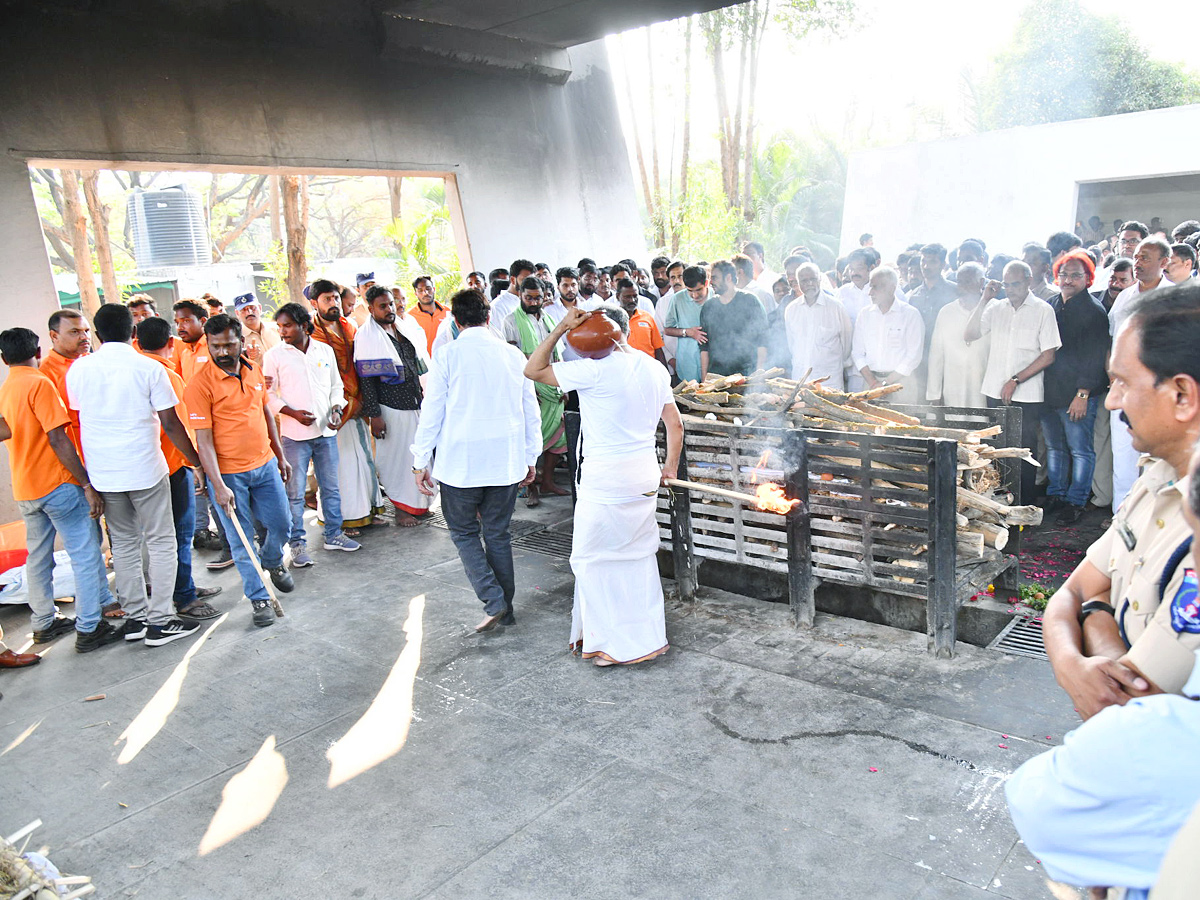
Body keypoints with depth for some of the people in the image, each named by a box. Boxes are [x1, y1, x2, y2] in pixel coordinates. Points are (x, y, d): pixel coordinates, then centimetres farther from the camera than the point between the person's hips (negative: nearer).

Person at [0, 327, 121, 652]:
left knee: (38, 557, 17)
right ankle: (88, 629, -1)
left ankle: (44, 623, 27)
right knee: (85, 555, -2)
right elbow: (57, 439, -18)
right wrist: (87, 485, -18)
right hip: (58, 484, -8)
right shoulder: (40, 384, -13)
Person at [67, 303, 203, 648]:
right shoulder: (149, 368, -9)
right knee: (161, 542, 5)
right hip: (144, 469, -4)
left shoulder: (78, 369, 2)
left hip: (102, 473, 4)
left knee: (123, 543, 15)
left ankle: (134, 617, 21)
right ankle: (160, 621, 5)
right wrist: (197, 461, 1)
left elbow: (78, 422, 10)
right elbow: (170, 424, -9)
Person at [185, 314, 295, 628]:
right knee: (241, 540, 4)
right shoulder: (200, 383, -14)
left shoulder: (254, 371, 4)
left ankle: (272, 561, 46)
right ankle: (259, 598, 19)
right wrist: (218, 486, -20)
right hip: (228, 474, -5)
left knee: (281, 524, 14)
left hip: (265, 464, 5)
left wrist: (280, 456, 18)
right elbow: (203, 439, -16)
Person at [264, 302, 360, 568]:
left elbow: (336, 386, 15)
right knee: (295, 492, 1)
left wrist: (336, 409, -2)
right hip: (294, 435, -3)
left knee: (331, 487, 12)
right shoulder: (275, 355, -1)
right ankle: (297, 543, 11)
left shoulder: (325, 350, 8)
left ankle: (333, 534, 25)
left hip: (326, 431, 3)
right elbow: (268, 395, -1)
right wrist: (292, 412, -15)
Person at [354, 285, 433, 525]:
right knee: (396, 455, 0)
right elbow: (366, 379, -10)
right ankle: (401, 508, 11)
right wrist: (374, 415, -14)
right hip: (391, 408, -6)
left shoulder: (406, 326, 11)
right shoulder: (366, 336, -7)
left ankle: (419, 503, 23)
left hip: (416, 403, 6)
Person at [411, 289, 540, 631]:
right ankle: (506, 610, 20)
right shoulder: (513, 354, 4)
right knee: (498, 533, 14)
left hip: (461, 461, -3)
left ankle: (493, 600, -1)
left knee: (464, 532, 12)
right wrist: (531, 457, 20)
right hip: (507, 460, 4)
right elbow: (531, 412, 10)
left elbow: (432, 411, -6)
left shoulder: (448, 354, -7)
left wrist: (420, 461, 1)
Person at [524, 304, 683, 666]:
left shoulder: (595, 370, -16)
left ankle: (612, 643, 10)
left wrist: (560, 328, -10)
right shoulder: (655, 368, 7)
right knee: (639, 554, 18)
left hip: (605, 479, -8)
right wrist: (671, 465, 24)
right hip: (645, 476, 8)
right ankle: (648, 635, 27)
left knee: (592, 558, 5)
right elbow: (675, 425, 11)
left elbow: (534, 370, -11)